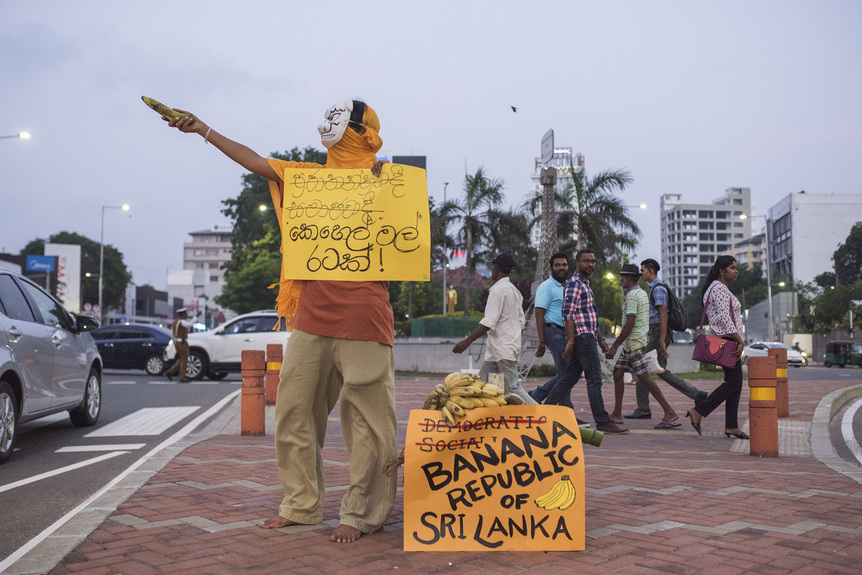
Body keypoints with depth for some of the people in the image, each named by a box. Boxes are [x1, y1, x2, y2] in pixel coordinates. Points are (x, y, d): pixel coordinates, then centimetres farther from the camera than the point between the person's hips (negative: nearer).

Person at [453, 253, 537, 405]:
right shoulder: (515, 291, 17)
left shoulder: (498, 290, -12)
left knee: (512, 388, -8)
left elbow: (489, 322, -20)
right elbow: (521, 322, 18)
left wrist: (467, 341, -19)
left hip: (504, 350, -10)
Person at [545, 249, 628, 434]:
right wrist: (570, 341, -21)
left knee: (569, 377, 10)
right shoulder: (574, 284, -10)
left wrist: (600, 339, 23)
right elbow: (568, 315, -16)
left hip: (588, 337, 10)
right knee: (594, 379, -8)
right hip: (582, 337, -10)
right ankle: (603, 422, -4)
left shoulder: (585, 284, 22)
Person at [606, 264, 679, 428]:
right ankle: (616, 414, 12)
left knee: (644, 378, -10)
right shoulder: (642, 293, 16)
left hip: (634, 344, -11)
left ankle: (670, 413, -7)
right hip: (631, 344, 11)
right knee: (617, 373, 10)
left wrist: (615, 346, -19)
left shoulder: (632, 296, -15)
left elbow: (630, 324, -21)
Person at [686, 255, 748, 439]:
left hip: (727, 340, 11)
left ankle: (731, 427, 7)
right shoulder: (720, 289, -12)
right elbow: (725, 318, -21)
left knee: (735, 383, 7)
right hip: (726, 340, -11)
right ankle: (698, 412, -7)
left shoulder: (721, 288, 21)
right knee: (733, 383, -10)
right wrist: (740, 340, -24)